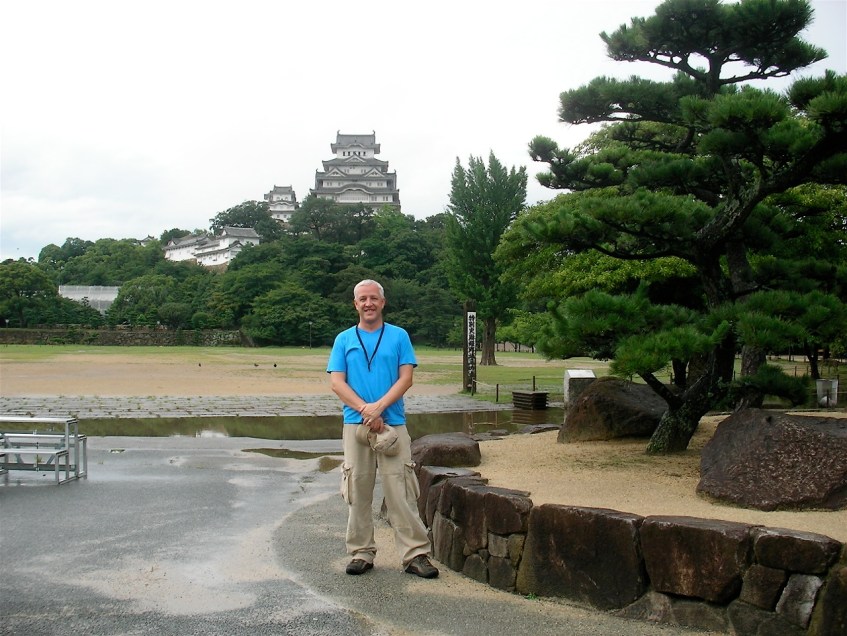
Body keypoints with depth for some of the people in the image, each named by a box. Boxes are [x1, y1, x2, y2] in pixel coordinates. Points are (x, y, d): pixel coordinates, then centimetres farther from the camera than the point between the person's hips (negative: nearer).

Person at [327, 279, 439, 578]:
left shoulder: (399, 336, 7)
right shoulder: (344, 339, 10)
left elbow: (406, 378, -1)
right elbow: (336, 382, 1)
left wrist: (379, 407, -14)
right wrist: (364, 410, -12)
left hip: (393, 423, -1)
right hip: (355, 424, 2)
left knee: (401, 491, -5)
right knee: (358, 491, 5)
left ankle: (415, 554, -1)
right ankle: (361, 553, 14)